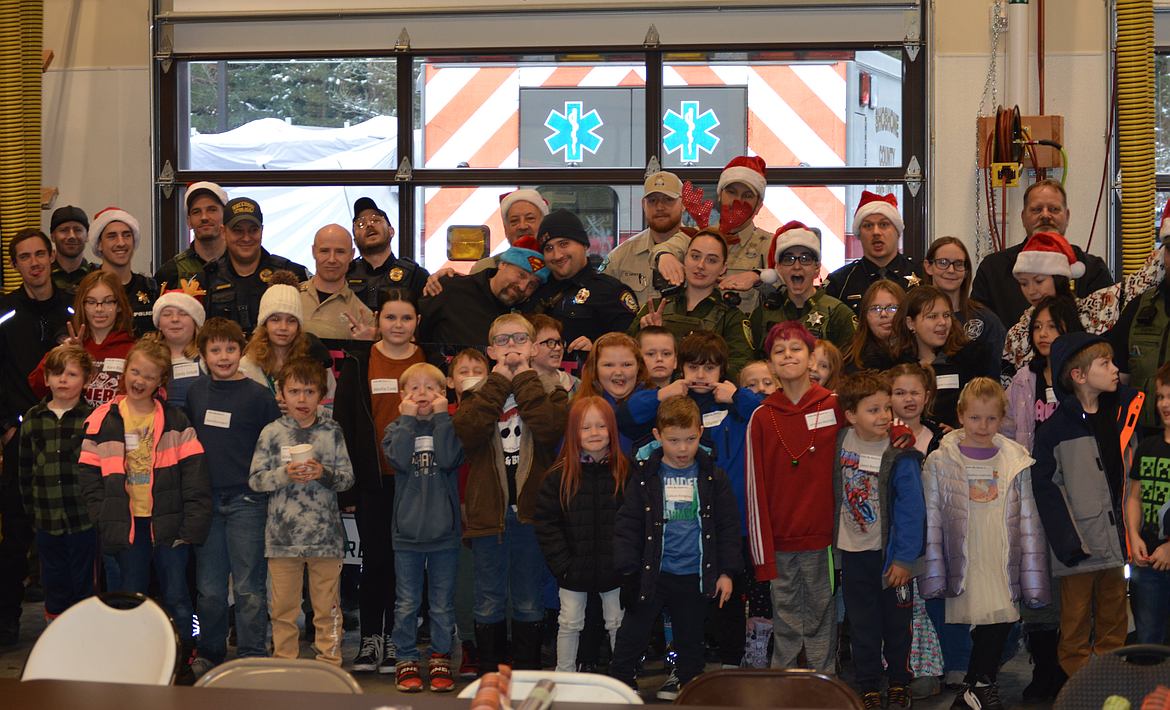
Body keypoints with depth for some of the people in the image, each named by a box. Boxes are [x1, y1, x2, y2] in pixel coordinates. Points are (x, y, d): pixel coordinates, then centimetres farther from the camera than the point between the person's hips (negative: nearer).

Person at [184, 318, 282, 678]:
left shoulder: (258, 396, -5)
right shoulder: (196, 391, 7)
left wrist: (265, 485, -7)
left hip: (247, 502, -4)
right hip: (205, 500, 4)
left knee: (248, 586, 0)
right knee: (209, 587, 10)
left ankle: (251, 657, 8)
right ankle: (209, 653, 23)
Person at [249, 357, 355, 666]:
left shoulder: (332, 433, 4)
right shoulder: (272, 433, 3)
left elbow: (348, 478, 3)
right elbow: (255, 479, 0)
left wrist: (324, 473, -15)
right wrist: (284, 475, -16)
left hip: (325, 534, 0)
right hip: (283, 534, 0)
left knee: (327, 606, 5)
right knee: (283, 606, 7)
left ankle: (330, 663, 14)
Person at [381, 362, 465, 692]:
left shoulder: (449, 426, 3)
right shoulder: (397, 428, 4)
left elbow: (449, 459, -17)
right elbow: (399, 460, -15)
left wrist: (441, 417, -13)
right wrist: (408, 419, -11)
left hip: (444, 531, 0)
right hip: (407, 531, 0)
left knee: (442, 605, 7)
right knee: (406, 605, 6)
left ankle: (440, 660, 18)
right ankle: (406, 661, 16)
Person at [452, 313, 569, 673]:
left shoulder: (550, 393, 3)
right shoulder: (478, 394, 6)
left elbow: (552, 427, -19)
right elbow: (466, 430, -14)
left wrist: (524, 380, -10)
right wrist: (499, 383, -11)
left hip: (530, 512, -1)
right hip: (488, 510, 1)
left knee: (529, 602, 9)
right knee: (489, 603, 8)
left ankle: (527, 672, 19)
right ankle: (488, 673, 18)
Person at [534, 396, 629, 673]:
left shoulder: (625, 473, -3)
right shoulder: (560, 476, -5)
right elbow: (545, 522, -5)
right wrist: (561, 563, -11)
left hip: (613, 568, 0)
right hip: (574, 569, 0)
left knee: (617, 624, 12)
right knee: (570, 624, 10)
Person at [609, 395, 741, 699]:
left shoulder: (713, 477, 0)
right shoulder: (645, 477, -3)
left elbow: (728, 526, 4)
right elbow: (628, 524, 0)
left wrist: (726, 571, 1)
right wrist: (626, 568, -6)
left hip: (695, 576, 1)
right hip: (652, 573, -1)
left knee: (690, 637, 15)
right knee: (631, 634, 2)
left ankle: (686, 682, 33)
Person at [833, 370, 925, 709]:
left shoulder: (900, 457, -16)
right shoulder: (842, 441, -4)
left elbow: (911, 512, -13)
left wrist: (904, 558, -13)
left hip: (889, 553, -3)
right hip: (852, 551, 3)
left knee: (896, 620, 10)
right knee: (862, 622, 10)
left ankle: (899, 682, 27)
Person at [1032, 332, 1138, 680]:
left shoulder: (1123, 412, 7)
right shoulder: (1056, 428, -7)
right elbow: (1047, 488, -9)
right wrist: (1068, 542, -14)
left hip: (1118, 539, 5)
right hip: (1080, 546, -5)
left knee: (1114, 623, 13)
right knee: (1076, 625, 3)